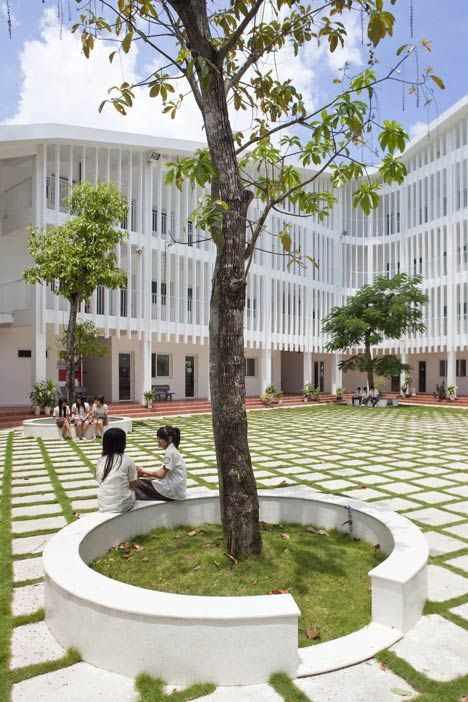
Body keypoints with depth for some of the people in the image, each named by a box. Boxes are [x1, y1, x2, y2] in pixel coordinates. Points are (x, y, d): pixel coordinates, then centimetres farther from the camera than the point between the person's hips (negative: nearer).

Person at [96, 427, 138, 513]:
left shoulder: (101, 460, 0)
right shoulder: (127, 460, -11)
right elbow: (133, 484, -5)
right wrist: (134, 472, 15)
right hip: (123, 506, -4)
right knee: (135, 490, 24)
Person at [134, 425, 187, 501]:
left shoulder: (170, 452, -17)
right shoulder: (170, 450, 11)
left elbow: (160, 474, -18)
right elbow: (163, 471, 11)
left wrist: (144, 471, -5)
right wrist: (143, 474, 3)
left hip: (173, 491, -9)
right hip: (171, 486, 9)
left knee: (138, 484, -10)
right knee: (141, 481, 5)